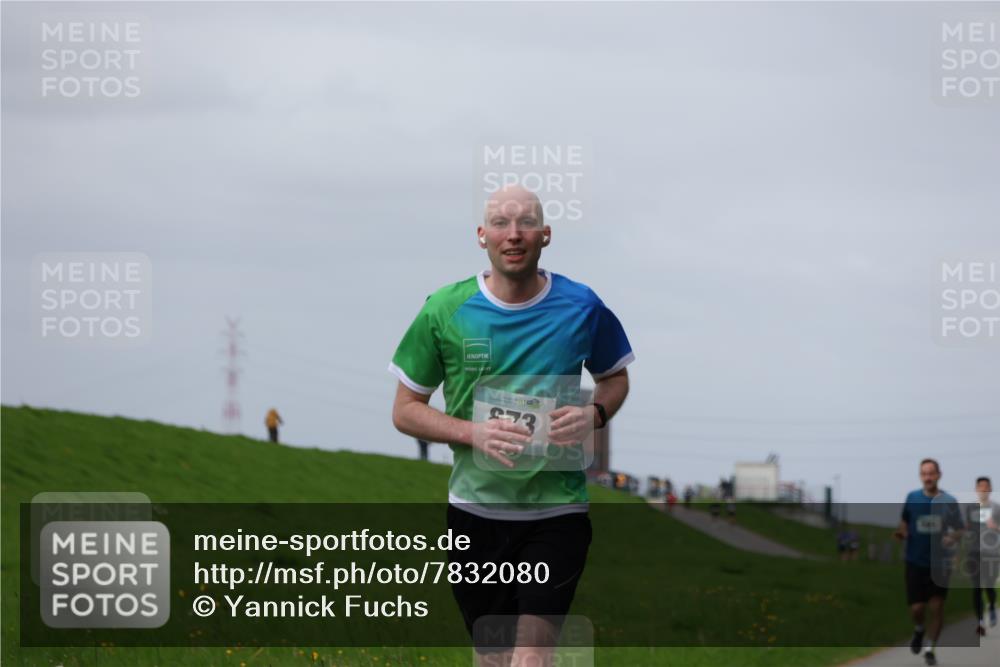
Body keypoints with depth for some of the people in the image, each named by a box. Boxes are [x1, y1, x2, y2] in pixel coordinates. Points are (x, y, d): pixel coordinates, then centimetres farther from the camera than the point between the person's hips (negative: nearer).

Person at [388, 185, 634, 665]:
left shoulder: (582, 307, -2)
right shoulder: (443, 311, -3)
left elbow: (615, 376, 16)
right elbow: (405, 410, 3)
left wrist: (594, 414, -7)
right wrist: (473, 433, -15)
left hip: (557, 512, -1)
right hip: (476, 510, 1)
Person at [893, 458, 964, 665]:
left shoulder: (949, 501, -4)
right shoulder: (912, 498, -2)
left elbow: (959, 530, 4)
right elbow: (904, 523, 11)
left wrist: (953, 538, -18)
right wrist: (901, 533, -11)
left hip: (940, 562, 0)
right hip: (915, 562, 0)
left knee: (936, 607, -2)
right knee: (917, 607, -3)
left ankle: (930, 649, 13)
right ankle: (919, 629, 32)